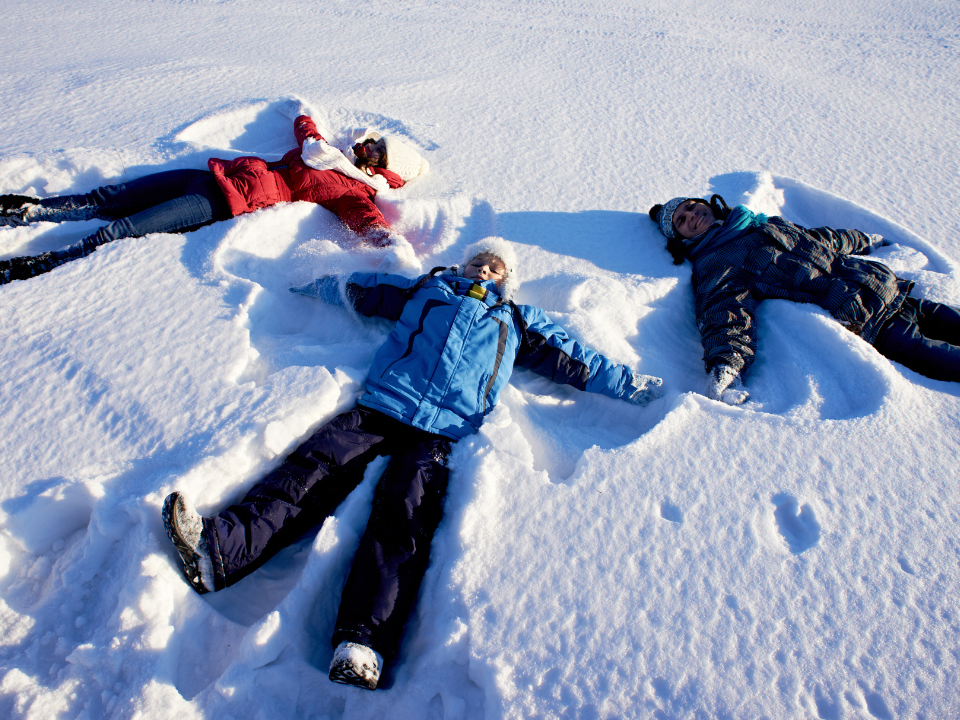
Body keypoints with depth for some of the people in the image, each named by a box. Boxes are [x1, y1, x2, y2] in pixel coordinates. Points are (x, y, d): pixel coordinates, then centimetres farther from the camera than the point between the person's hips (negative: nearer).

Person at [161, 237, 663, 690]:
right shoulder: (428, 291, 30)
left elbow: (573, 361, 30)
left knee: (403, 515, -26)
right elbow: (359, 289, 36)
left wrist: (632, 385, 28)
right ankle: (215, 550, -34)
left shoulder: (518, 324, 30)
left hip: (440, 434, -2)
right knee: (313, 468, -21)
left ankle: (362, 645, -40)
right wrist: (312, 284, 38)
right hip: (377, 409, 3)